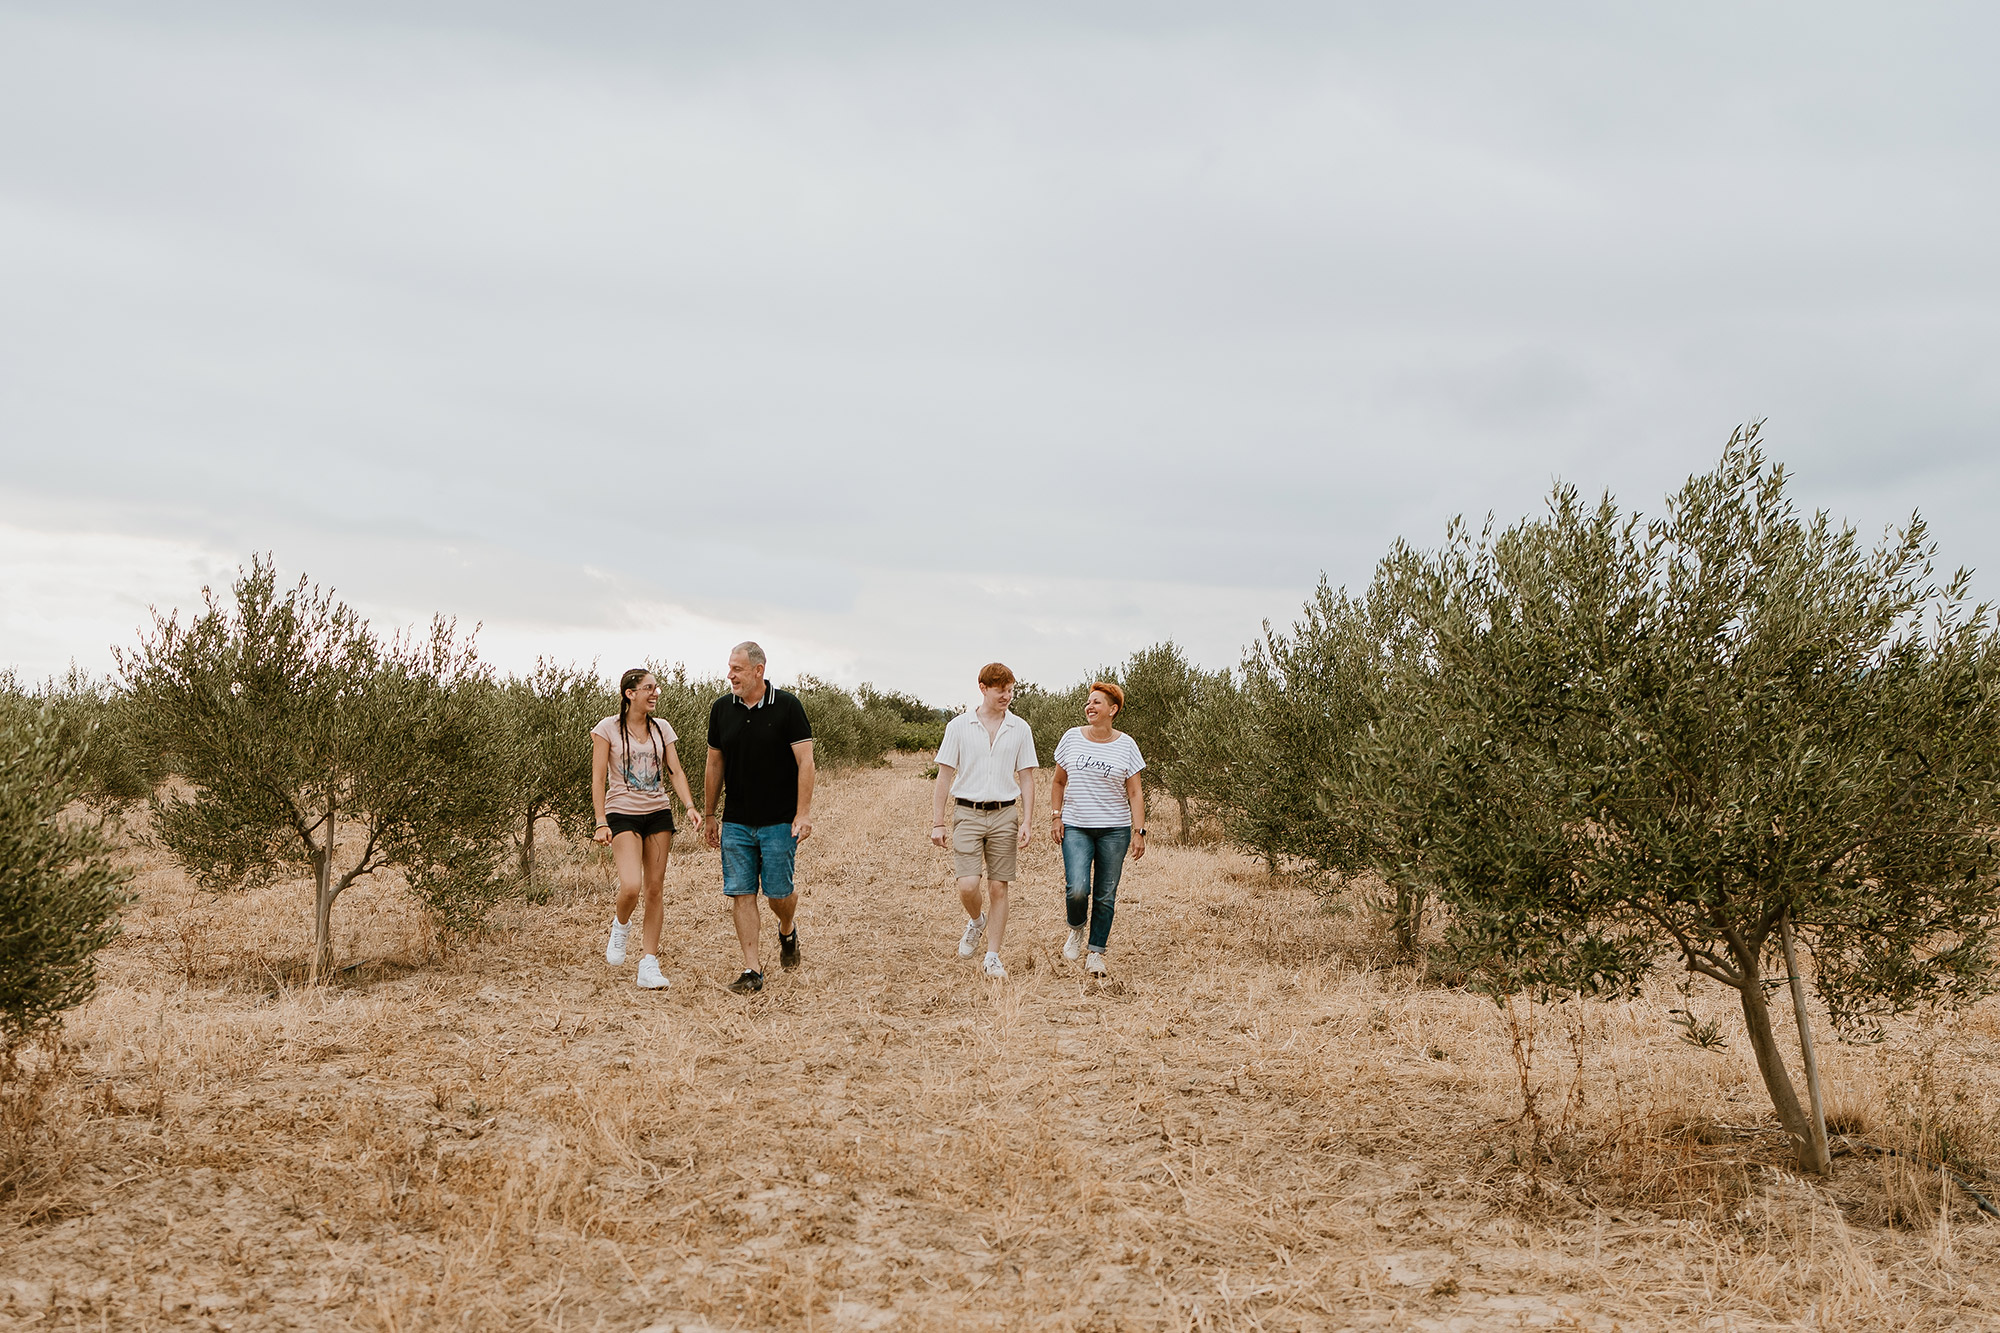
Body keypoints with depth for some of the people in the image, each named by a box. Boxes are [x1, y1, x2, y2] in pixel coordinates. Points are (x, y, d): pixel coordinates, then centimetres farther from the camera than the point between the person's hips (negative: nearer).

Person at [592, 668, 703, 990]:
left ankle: (649, 966, 7)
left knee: (655, 889, 2)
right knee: (631, 886, -21)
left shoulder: (661, 728, 8)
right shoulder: (608, 729, -4)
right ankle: (620, 924, 14)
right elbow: (598, 779, -5)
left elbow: (675, 772, 6)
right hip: (623, 813, -4)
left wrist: (690, 805, -10)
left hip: (658, 813, 4)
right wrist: (601, 823, -12)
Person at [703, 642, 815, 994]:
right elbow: (715, 764, 13)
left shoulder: (787, 706, -7)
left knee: (778, 893, -1)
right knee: (741, 894, -2)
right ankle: (752, 970, 3)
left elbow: (805, 761, -9)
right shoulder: (722, 709, 5)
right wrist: (709, 815, 13)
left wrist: (803, 813, -15)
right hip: (736, 822, 3)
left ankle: (788, 930, 33)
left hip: (780, 821, -3)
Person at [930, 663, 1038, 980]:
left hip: (1004, 814, 1)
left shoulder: (1020, 729, 4)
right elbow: (944, 775, 3)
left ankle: (992, 957, 11)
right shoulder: (959, 726, 1)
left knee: (998, 888, 2)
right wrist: (937, 822, -1)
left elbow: (1026, 778, 7)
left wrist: (1027, 822, -2)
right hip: (967, 813, -1)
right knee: (967, 886, -11)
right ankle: (976, 922, 23)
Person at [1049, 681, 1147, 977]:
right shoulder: (1072, 738, 5)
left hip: (1114, 830, 0)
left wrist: (1139, 832, -7)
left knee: (1105, 895, 2)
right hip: (1075, 827, 0)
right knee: (1077, 889, -16)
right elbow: (1058, 782, 14)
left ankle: (1096, 954, 14)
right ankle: (1076, 929, 14)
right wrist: (1056, 816, 4)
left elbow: (1135, 793, 1)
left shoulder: (1126, 745, 1)